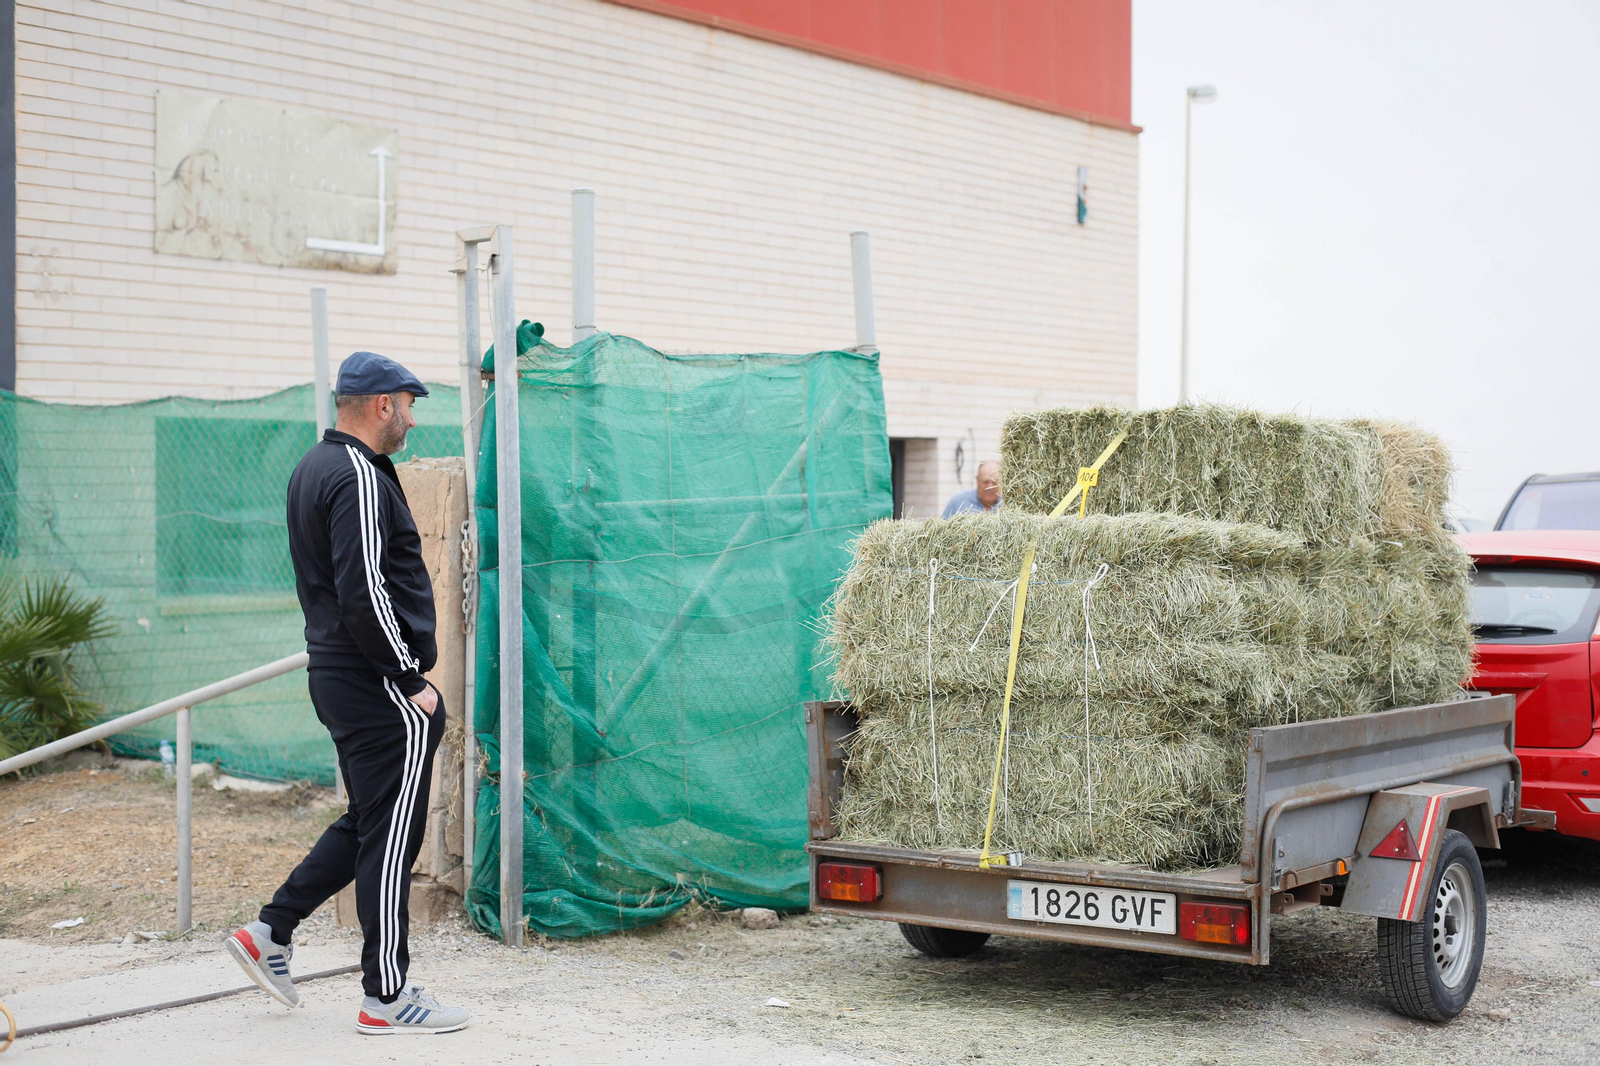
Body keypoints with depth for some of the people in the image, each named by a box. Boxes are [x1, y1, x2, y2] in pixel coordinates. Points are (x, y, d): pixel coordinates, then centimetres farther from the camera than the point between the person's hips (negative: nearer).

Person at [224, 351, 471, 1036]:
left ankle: (271, 932, 20)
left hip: (335, 673, 10)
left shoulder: (314, 469, 15)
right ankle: (386, 997, 5)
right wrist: (412, 679, -17)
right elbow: (365, 595, -23)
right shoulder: (361, 479, -17)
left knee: (368, 825, 19)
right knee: (391, 836, -2)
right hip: (382, 690, -10)